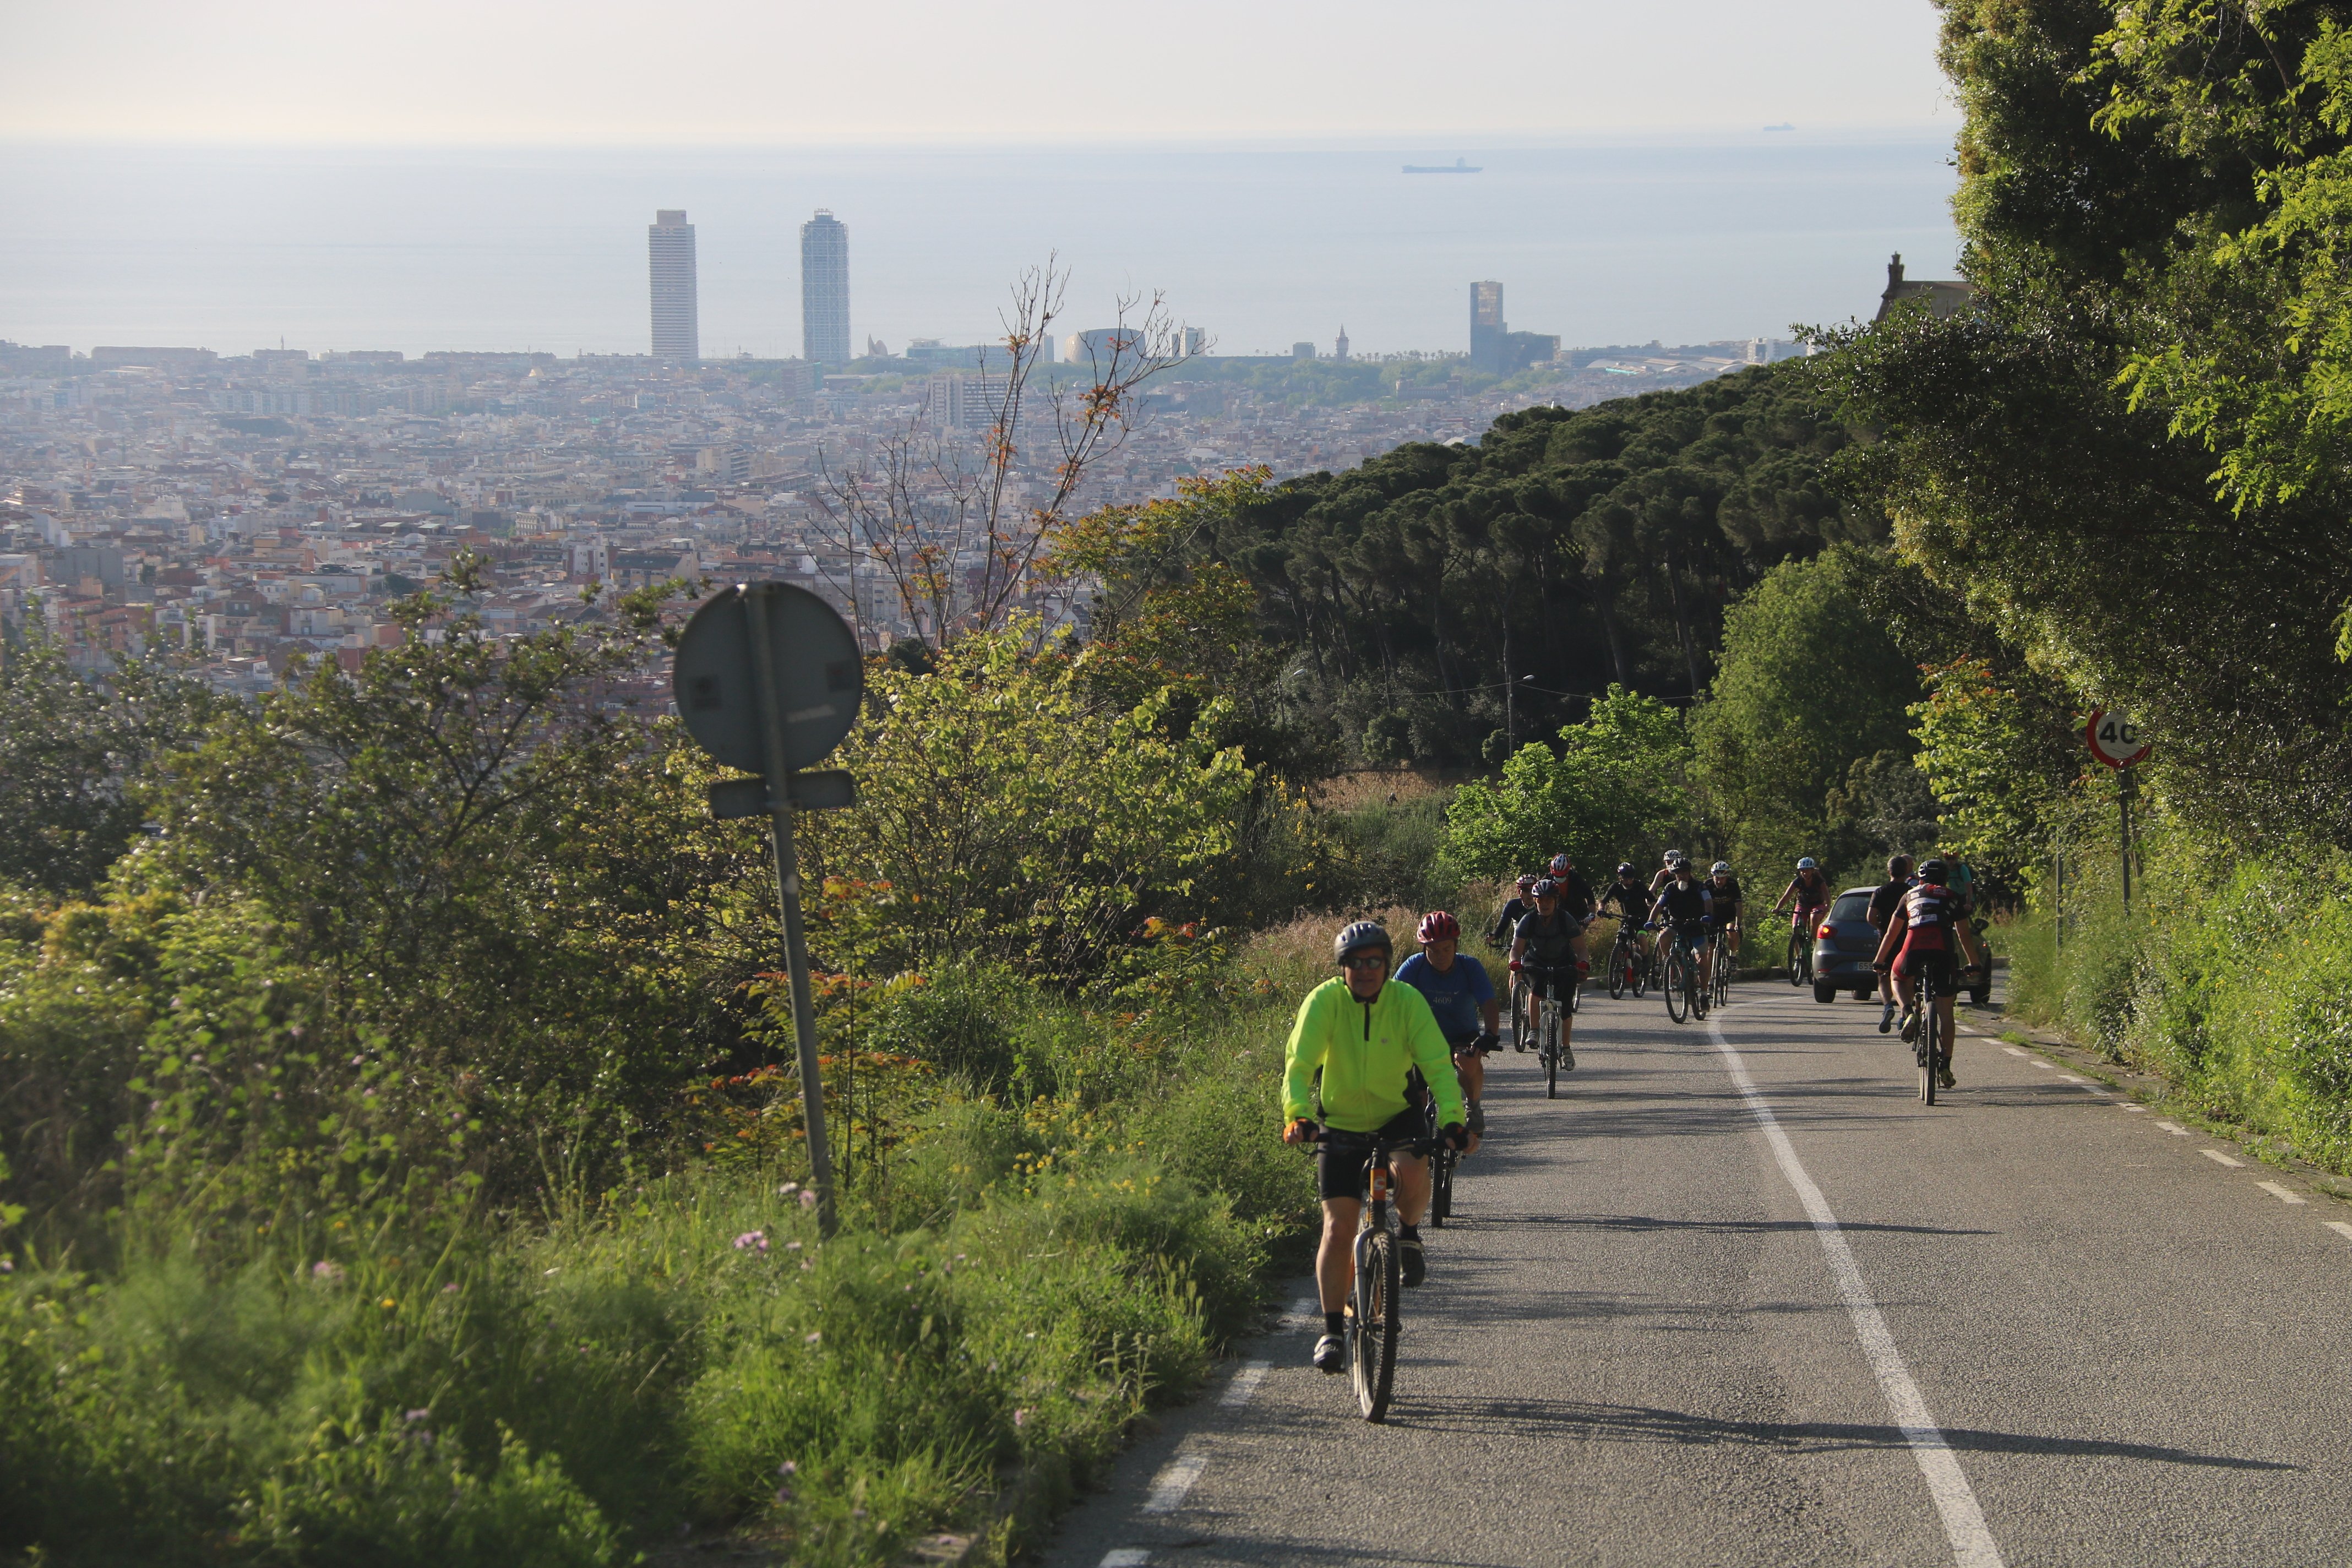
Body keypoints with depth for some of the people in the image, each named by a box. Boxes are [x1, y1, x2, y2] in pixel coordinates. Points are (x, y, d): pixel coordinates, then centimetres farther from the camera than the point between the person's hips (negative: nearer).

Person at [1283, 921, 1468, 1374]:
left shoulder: (1408, 1002, -15)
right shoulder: (1324, 1001, -17)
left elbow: (1437, 1064, -21)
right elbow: (1299, 1065, -25)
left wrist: (1451, 1119, -36)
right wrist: (1298, 1116, -42)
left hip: (1397, 1118, 0)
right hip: (1340, 1125, 0)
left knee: (1411, 1169, -33)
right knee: (1339, 1227, -8)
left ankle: (1409, 1232, 0)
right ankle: (1333, 1331, 3)